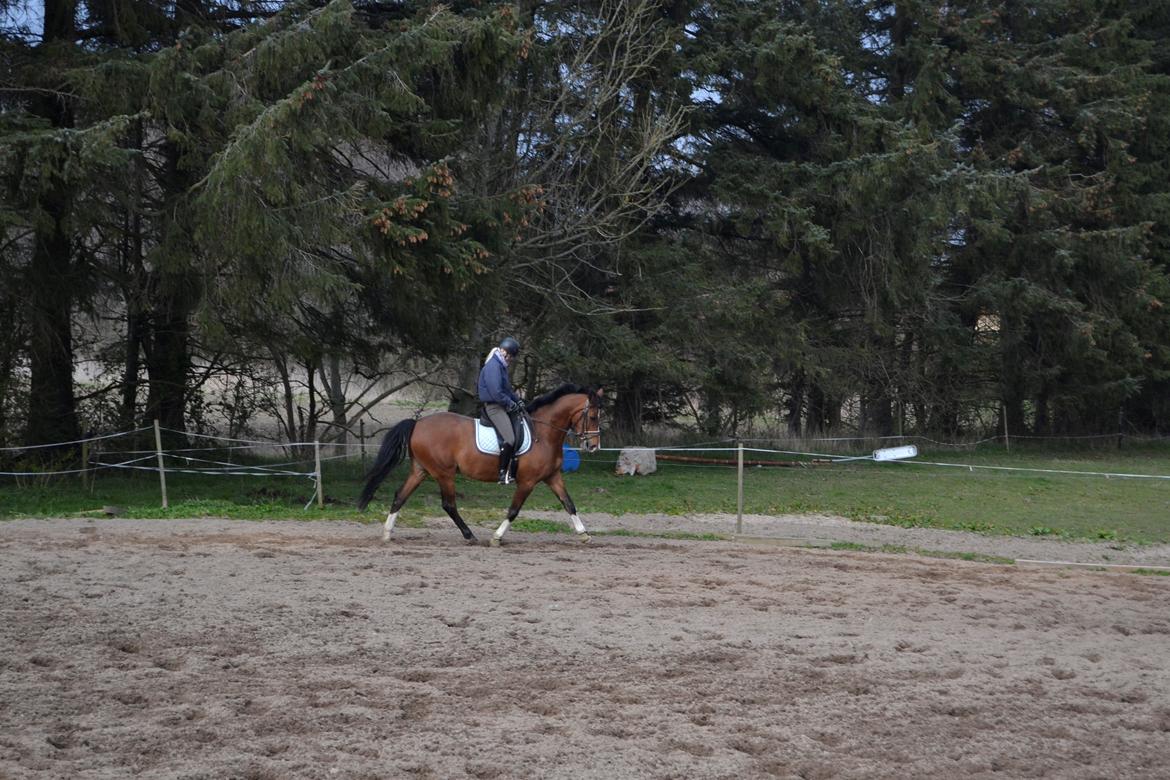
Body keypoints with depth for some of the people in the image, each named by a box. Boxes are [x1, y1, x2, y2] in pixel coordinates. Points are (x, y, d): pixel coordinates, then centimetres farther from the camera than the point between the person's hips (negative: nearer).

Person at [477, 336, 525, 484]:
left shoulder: (501, 366, 17)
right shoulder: (492, 366, -17)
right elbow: (496, 393, -23)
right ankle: (503, 474, -16)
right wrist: (512, 404, -14)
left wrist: (518, 401, 9)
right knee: (509, 439, -23)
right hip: (493, 406, -11)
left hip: (504, 406, 11)